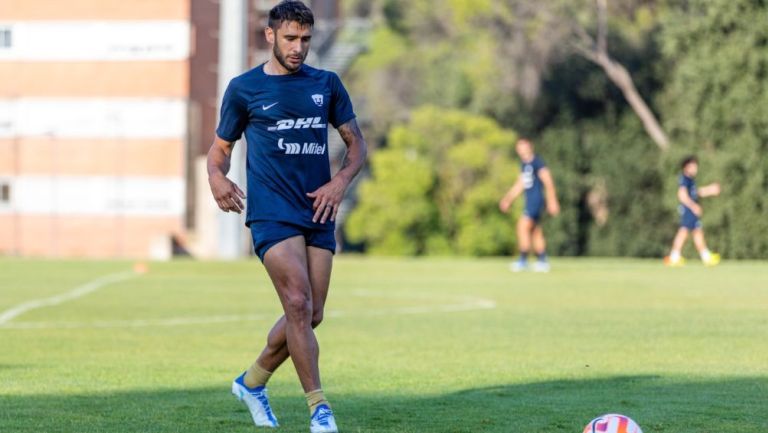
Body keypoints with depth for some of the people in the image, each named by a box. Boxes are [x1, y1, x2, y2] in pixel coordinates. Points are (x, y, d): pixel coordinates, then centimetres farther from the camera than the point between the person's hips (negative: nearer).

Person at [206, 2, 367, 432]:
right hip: (272, 213, -4)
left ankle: (252, 382, 28)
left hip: (318, 214, 4)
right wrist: (217, 177, -11)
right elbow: (221, 146, 11)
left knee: (312, 315, 6)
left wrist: (341, 181, -5)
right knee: (299, 304, -18)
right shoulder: (244, 88, 3)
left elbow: (357, 144, 14)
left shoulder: (326, 84, 11)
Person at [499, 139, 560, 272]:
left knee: (523, 226, -15)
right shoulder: (524, 164, 15)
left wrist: (552, 201, -16)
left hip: (536, 200, -9)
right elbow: (520, 185, 24)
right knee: (536, 232, 11)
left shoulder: (537, 163, -12)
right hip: (530, 200, 9)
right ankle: (542, 261, 16)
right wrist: (508, 199, 21)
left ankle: (523, 260, -14)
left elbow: (548, 182, -14)